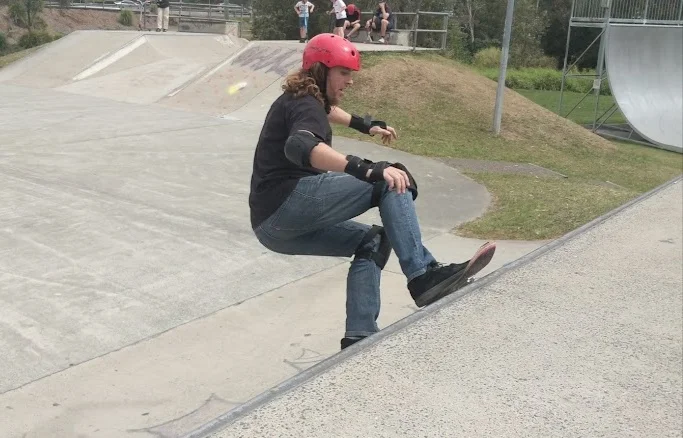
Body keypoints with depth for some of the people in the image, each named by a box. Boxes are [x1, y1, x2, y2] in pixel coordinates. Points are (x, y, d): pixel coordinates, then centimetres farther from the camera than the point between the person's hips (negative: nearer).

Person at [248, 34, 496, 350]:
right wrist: (366, 169, -43)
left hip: (271, 223, 10)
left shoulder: (295, 100, 24)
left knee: (372, 241, 15)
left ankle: (359, 338, 4)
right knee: (391, 181, -14)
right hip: (287, 204, -10)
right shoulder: (305, 106, -7)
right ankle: (423, 276, -23)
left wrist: (364, 124, 54)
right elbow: (299, 146, -34)